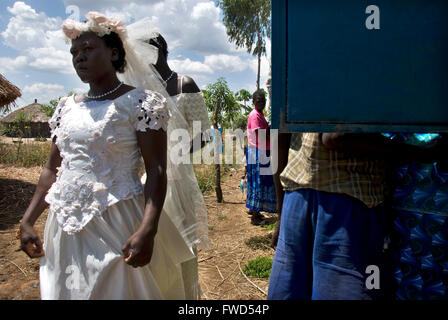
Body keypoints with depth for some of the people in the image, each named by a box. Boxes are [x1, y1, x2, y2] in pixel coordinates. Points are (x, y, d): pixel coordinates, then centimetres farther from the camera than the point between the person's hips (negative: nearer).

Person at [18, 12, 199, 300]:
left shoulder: (140, 103, -7)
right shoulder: (67, 107, 11)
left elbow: (156, 172, -15)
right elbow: (53, 169, 14)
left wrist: (147, 231, -25)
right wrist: (27, 221, 10)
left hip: (116, 225, -6)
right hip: (65, 227, 6)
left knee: (116, 290, 7)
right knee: (67, 291, 19)